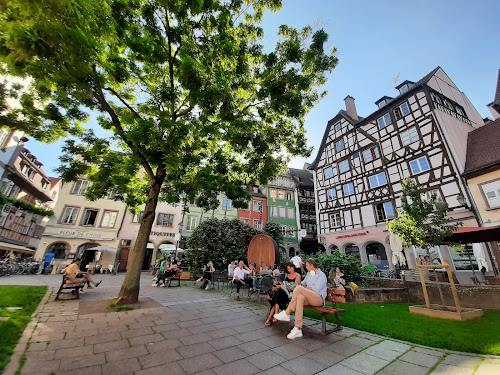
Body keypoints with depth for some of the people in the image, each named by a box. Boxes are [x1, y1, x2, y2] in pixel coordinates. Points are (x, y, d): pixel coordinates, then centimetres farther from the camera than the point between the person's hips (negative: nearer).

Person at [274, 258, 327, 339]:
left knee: (298, 288, -29)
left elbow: (316, 289, -13)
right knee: (300, 297, -32)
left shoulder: (321, 275, -2)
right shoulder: (308, 274, 22)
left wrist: (301, 288, -9)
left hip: (319, 298, -6)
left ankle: (287, 313, -23)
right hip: (308, 298, 6)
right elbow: (304, 283, 34)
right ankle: (298, 329, -35)